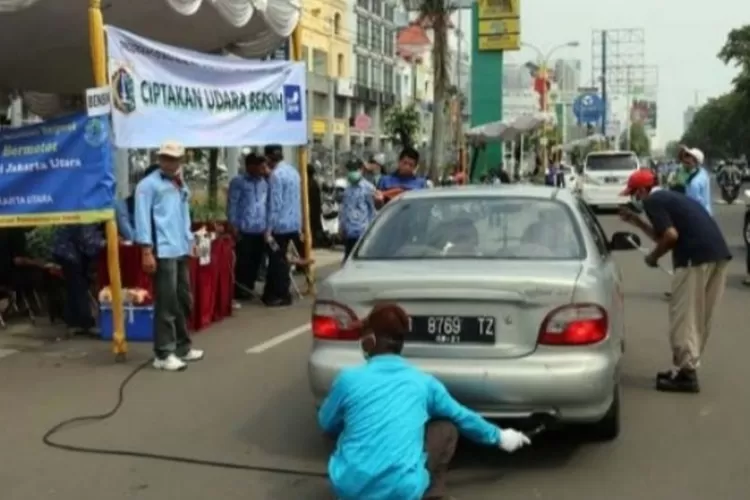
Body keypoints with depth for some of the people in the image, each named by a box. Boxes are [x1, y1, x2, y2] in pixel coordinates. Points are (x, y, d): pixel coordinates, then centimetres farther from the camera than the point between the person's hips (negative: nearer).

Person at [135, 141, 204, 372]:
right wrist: (147, 251, -16)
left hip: (181, 250, 8)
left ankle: (182, 346, 28)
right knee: (166, 303, -7)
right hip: (163, 251, -8)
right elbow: (142, 217, -11)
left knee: (183, 300, 16)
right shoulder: (148, 184, -6)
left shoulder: (181, 186, 19)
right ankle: (163, 353, -1)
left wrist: (190, 240, 18)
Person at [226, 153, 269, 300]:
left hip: (260, 231, 5)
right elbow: (232, 205, -5)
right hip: (245, 230, -5)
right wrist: (234, 227, -9)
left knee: (256, 261, 9)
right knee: (243, 262, 1)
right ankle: (239, 290, 13)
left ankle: (249, 288, 23)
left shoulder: (264, 182, 12)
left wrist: (267, 227, 11)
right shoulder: (238, 182, -4)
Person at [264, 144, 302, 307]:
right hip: (294, 223, 8)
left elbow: (275, 204, -20)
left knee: (278, 260, 4)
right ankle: (272, 293, 25)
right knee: (277, 258, 17)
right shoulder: (293, 171, 9)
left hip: (280, 224, -8)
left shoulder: (276, 174, -17)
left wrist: (268, 229, -16)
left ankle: (282, 295, 11)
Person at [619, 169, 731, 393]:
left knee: (684, 317, -1)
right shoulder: (668, 197, 26)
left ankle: (686, 374, 2)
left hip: (696, 257, -9)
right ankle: (687, 367, 24)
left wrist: (653, 257, 2)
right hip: (718, 253, 9)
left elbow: (671, 236, -13)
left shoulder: (652, 201, -2)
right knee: (700, 318, 16)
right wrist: (637, 222, 35)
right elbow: (662, 235, 33)